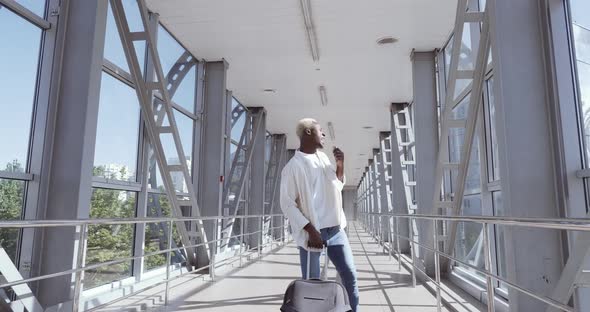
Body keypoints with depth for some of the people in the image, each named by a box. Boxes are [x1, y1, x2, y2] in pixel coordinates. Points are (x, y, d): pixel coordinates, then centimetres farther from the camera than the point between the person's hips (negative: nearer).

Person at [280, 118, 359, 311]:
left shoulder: (323, 157, 11)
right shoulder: (293, 166, -10)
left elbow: (338, 186, 23)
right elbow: (287, 204, -12)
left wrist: (340, 165, 5)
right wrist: (311, 230, -18)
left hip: (335, 228, 7)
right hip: (312, 232, -6)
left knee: (350, 275, 8)